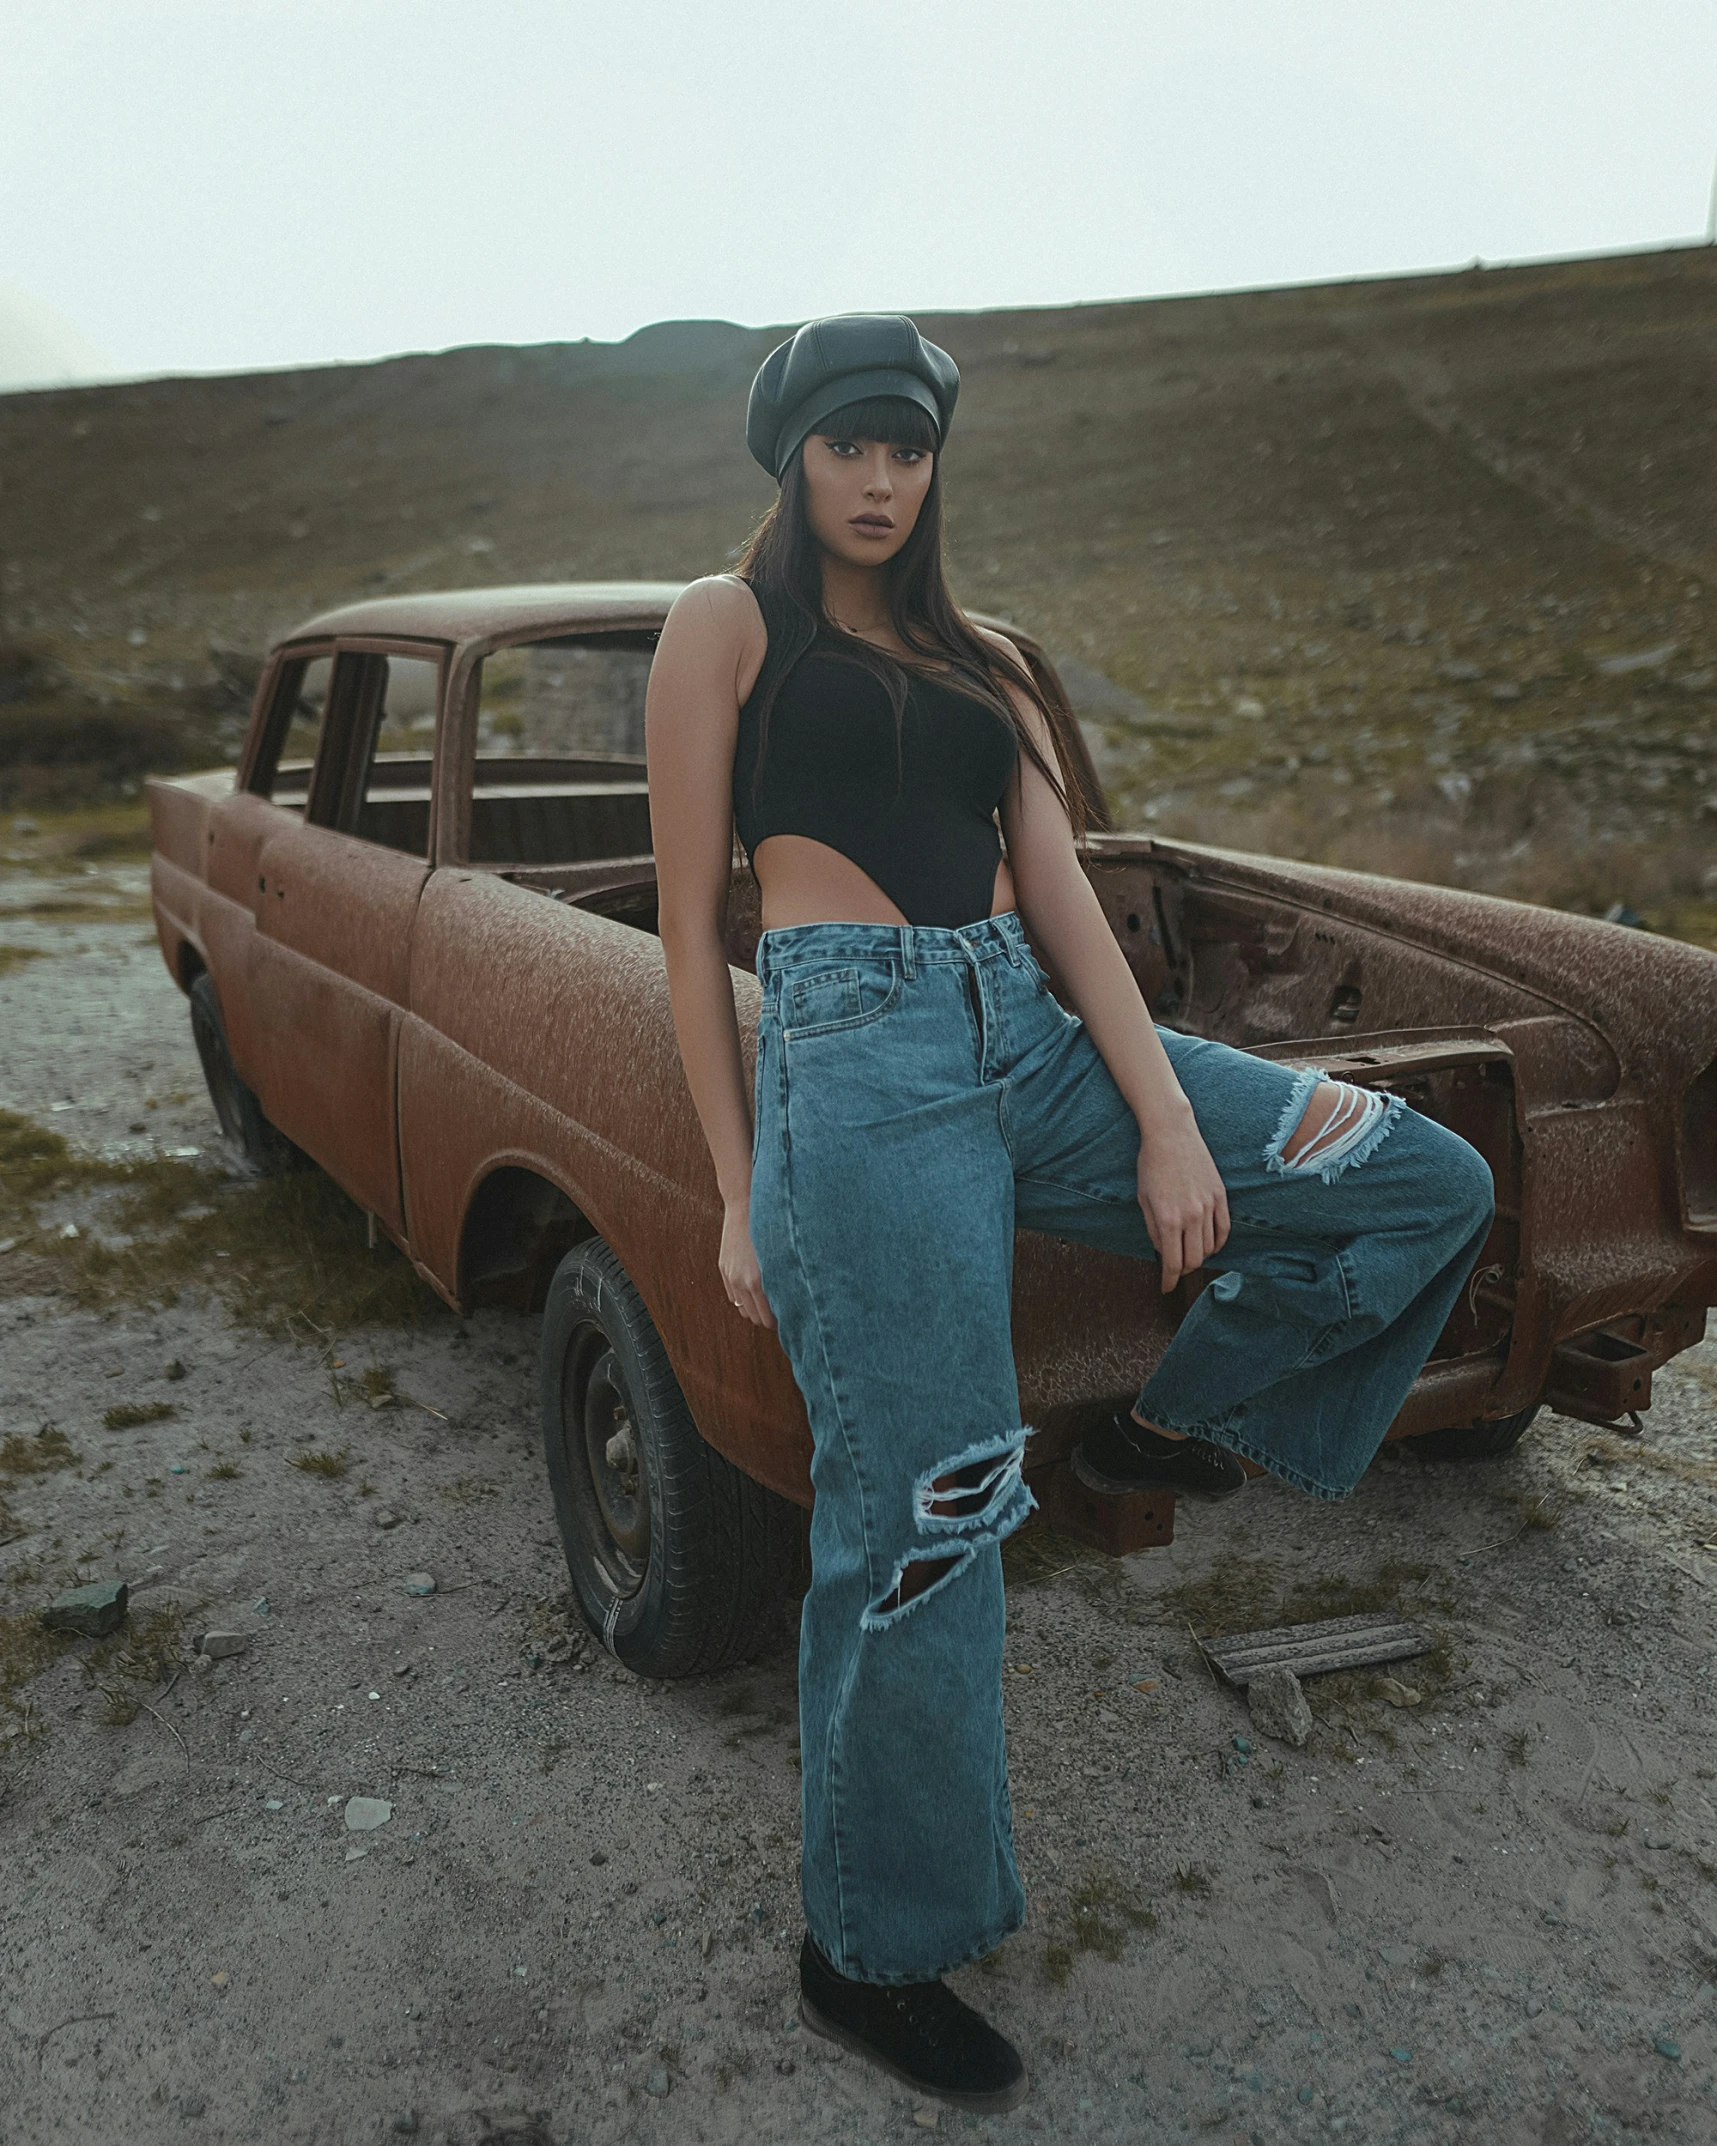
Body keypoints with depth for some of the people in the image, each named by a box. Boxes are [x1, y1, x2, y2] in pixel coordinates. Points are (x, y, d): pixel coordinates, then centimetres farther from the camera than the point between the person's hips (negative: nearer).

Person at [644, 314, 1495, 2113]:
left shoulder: (982, 664, 22)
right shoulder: (726, 622, 7)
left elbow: (1064, 902, 11)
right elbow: (690, 927, 2)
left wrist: (1172, 1121, -2)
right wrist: (741, 1198, -3)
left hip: (1038, 1039, 6)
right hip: (857, 1048, -6)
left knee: (1430, 1184, 1)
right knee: (916, 1528, -6)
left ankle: (1170, 1425, 19)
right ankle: (863, 1955, 17)